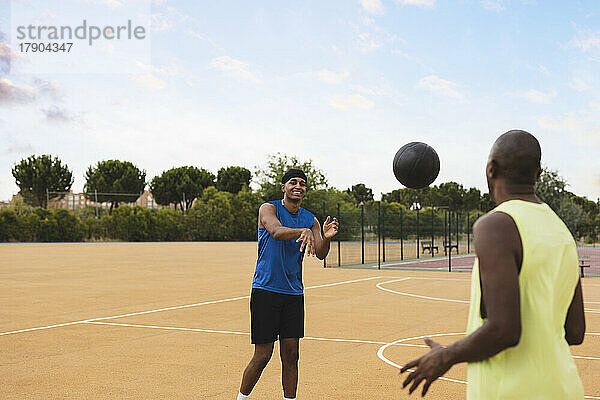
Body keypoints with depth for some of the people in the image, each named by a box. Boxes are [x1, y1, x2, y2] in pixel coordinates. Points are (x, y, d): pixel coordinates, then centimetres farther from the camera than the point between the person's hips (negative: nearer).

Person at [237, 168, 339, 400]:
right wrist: (303, 231, -44)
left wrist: (326, 238, -22)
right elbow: (276, 231, -26)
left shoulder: (310, 220, 10)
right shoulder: (268, 209, -4)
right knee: (262, 355, -3)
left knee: (291, 356, 4)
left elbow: (320, 254, 0)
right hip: (265, 291, -4)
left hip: (294, 294, 5)